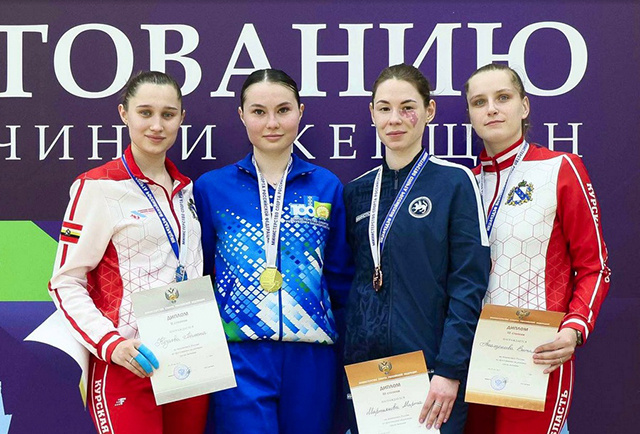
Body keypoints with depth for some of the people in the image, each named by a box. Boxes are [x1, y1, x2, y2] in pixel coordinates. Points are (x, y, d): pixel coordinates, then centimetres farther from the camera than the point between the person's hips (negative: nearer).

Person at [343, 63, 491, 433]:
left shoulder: (455, 182, -6)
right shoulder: (357, 192, 8)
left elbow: (469, 286, -11)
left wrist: (450, 370, -17)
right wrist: (349, 360, 5)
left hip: (430, 369, -4)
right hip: (364, 366, 4)